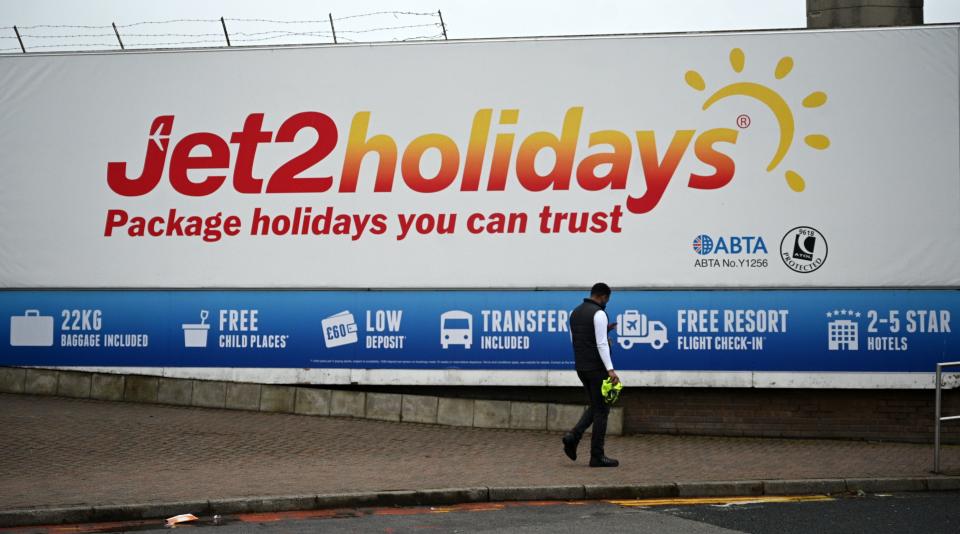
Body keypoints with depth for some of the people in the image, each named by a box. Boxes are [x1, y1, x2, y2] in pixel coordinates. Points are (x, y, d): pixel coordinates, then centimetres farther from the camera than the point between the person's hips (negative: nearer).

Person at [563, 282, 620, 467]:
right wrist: (610, 370, -27)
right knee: (601, 410, 0)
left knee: (595, 407, 19)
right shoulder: (599, 314, -15)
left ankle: (573, 436, -1)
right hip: (597, 367, -8)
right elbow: (601, 344, -22)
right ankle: (597, 456, 2)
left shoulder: (575, 313, 13)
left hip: (581, 367, 8)